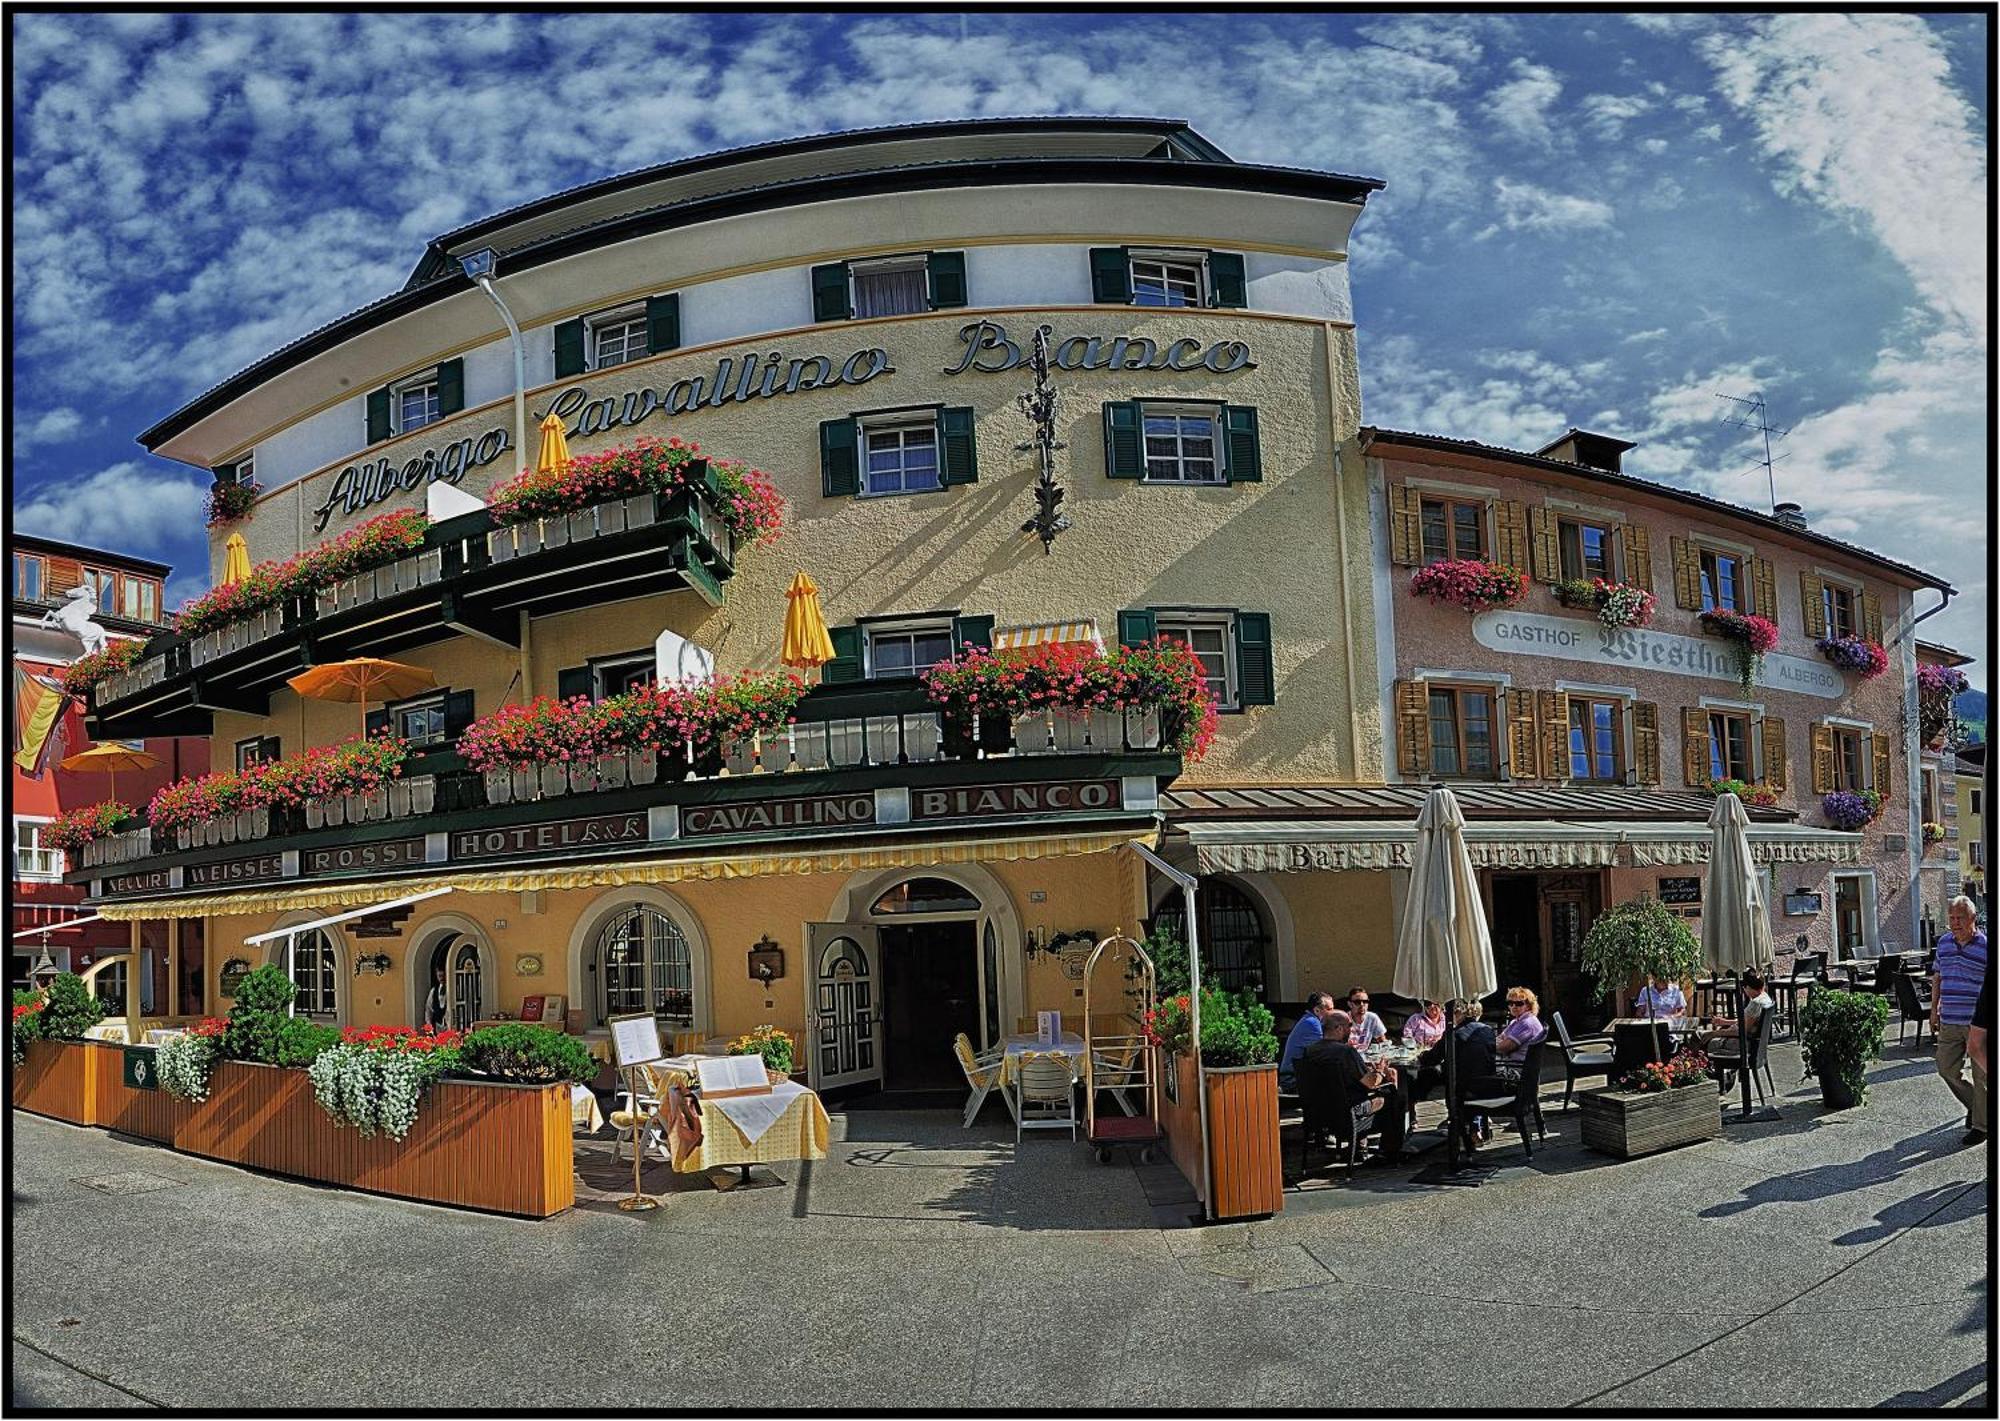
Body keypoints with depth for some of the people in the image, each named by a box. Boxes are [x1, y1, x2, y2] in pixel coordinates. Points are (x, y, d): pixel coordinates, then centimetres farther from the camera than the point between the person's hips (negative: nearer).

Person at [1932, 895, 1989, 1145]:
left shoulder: (1985, 946, -10)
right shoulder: (1943, 942, 7)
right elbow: (1937, 977, 17)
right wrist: (1934, 1010, 16)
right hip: (1950, 1021, 5)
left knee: (1980, 1075, 5)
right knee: (1946, 1068, 7)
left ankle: (1981, 1124, 17)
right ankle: (1973, 1104, 32)